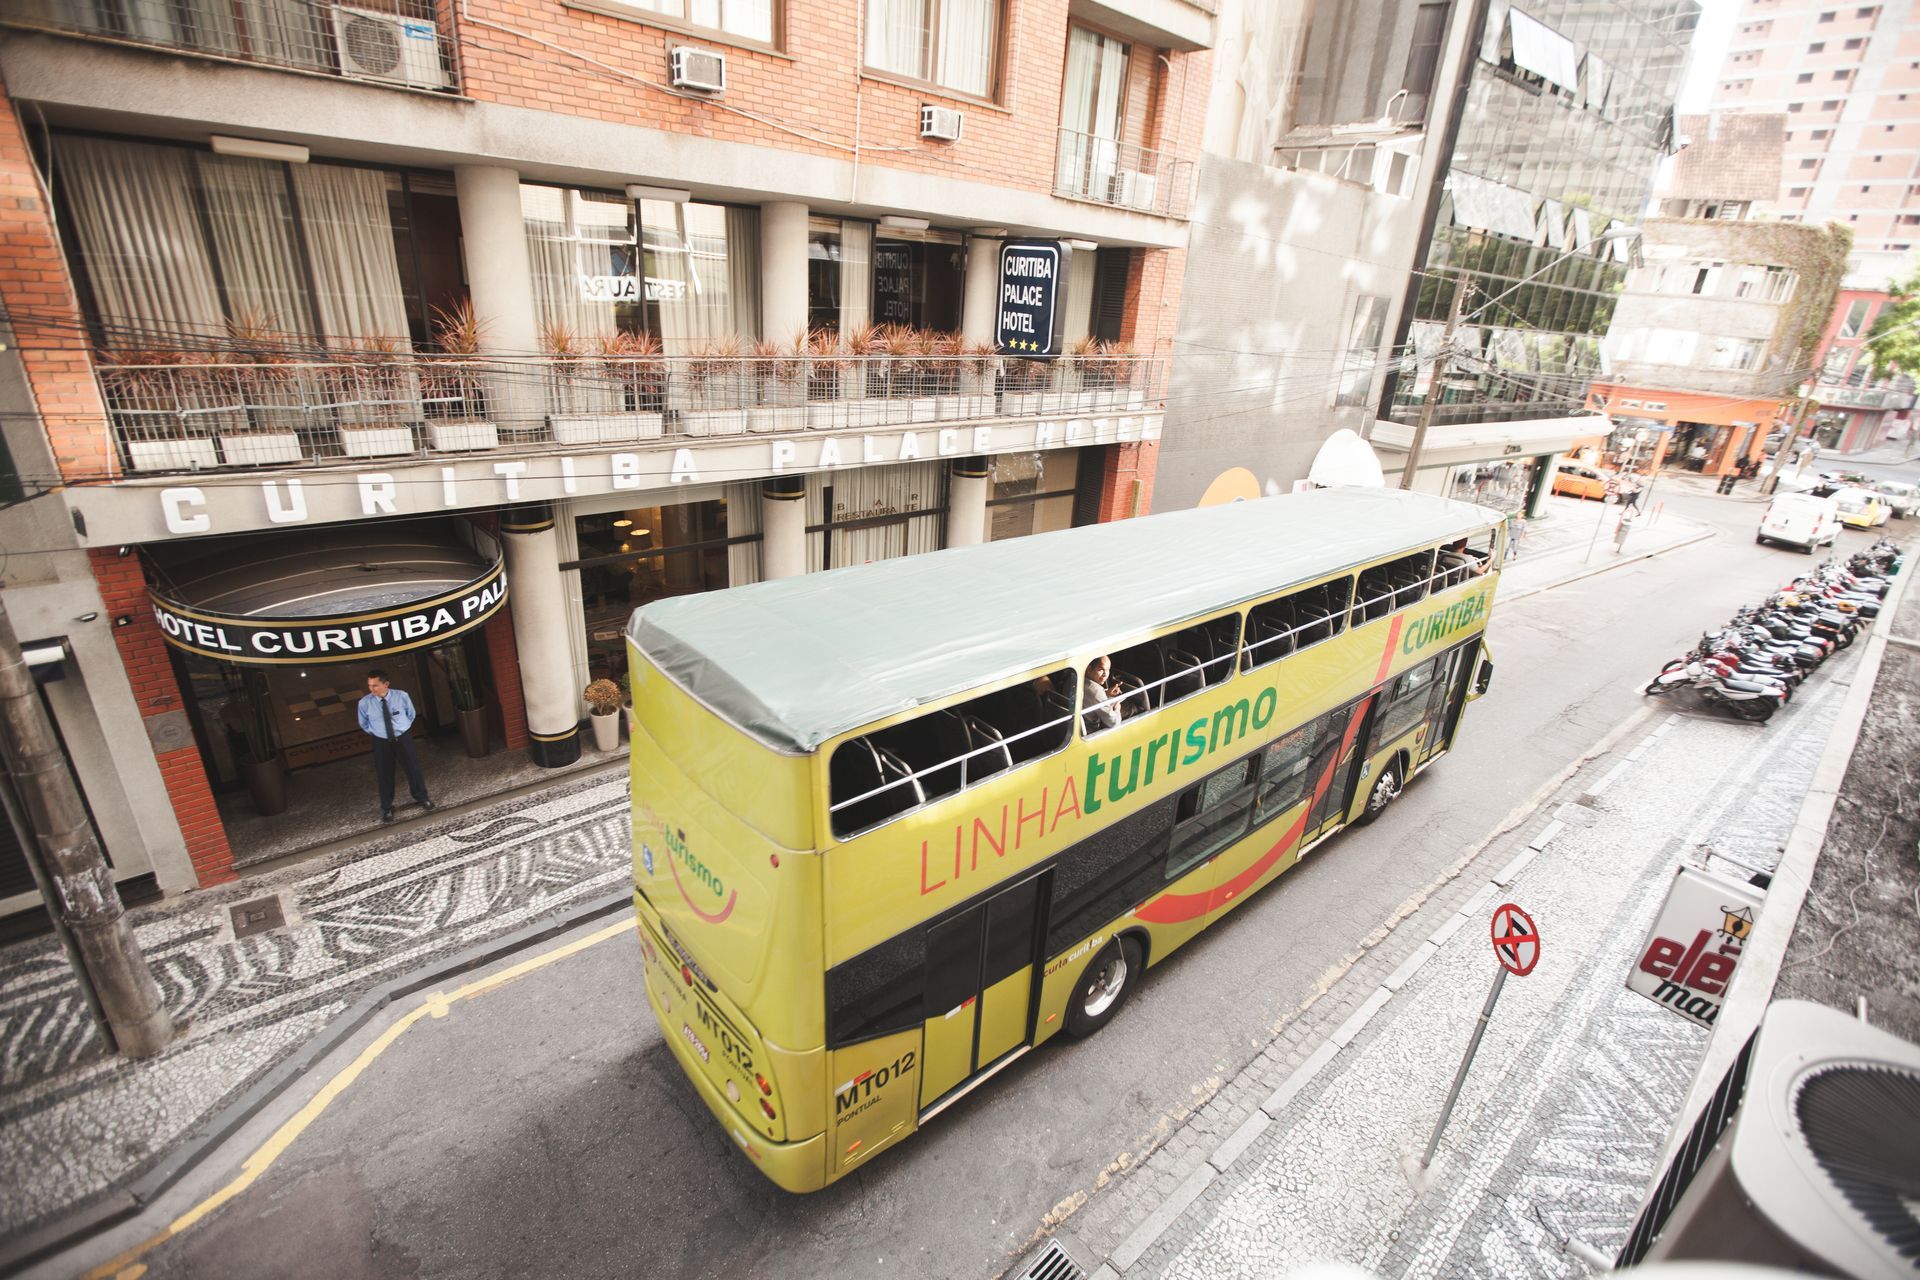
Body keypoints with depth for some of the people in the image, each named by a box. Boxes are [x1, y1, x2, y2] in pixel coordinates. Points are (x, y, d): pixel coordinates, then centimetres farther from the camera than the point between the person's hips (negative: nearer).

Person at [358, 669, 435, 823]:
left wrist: (403, 728, 3)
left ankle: (422, 798, 39)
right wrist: (375, 733, 6)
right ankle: (386, 808, 35)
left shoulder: (401, 696, -18)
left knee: (413, 769, 14)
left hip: (403, 738, 0)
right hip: (381, 742, 0)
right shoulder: (365, 703, -17)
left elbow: (411, 715, 3)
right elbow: (363, 724, 4)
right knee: (384, 775, 14)